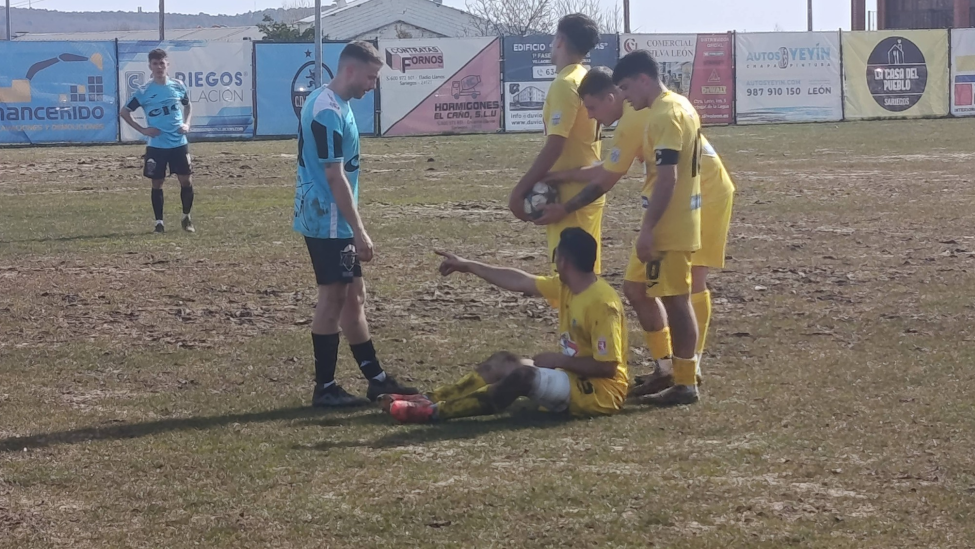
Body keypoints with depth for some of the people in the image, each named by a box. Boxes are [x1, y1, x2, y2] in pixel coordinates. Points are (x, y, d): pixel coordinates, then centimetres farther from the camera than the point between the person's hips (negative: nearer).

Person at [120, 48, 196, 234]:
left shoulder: (178, 86, 3)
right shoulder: (144, 92, -6)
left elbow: (188, 105, 21)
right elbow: (124, 112, 1)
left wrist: (187, 124, 3)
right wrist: (142, 130, -6)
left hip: (179, 143, 2)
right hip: (156, 146, -2)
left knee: (186, 180, 2)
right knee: (157, 183, 3)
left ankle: (186, 218, 20)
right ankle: (159, 222, 12)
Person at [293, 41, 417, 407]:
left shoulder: (335, 105, 13)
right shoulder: (328, 112, -19)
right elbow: (335, 177, -21)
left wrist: (354, 228, 21)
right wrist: (359, 231, -20)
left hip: (335, 223, 10)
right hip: (328, 222, -10)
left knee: (353, 296, 13)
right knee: (333, 298, -4)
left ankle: (375, 378, 20)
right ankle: (325, 388, 2)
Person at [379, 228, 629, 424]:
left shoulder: (602, 303, -23)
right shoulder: (566, 286, 5)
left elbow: (607, 367, -25)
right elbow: (519, 281, 13)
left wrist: (558, 360, -17)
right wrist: (468, 266, 17)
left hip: (601, 392, -10)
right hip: (573, 376, 10)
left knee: (523, 374, -27)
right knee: (503, 362, 5)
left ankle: (436, 411, -28)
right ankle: (431, 400, -3)